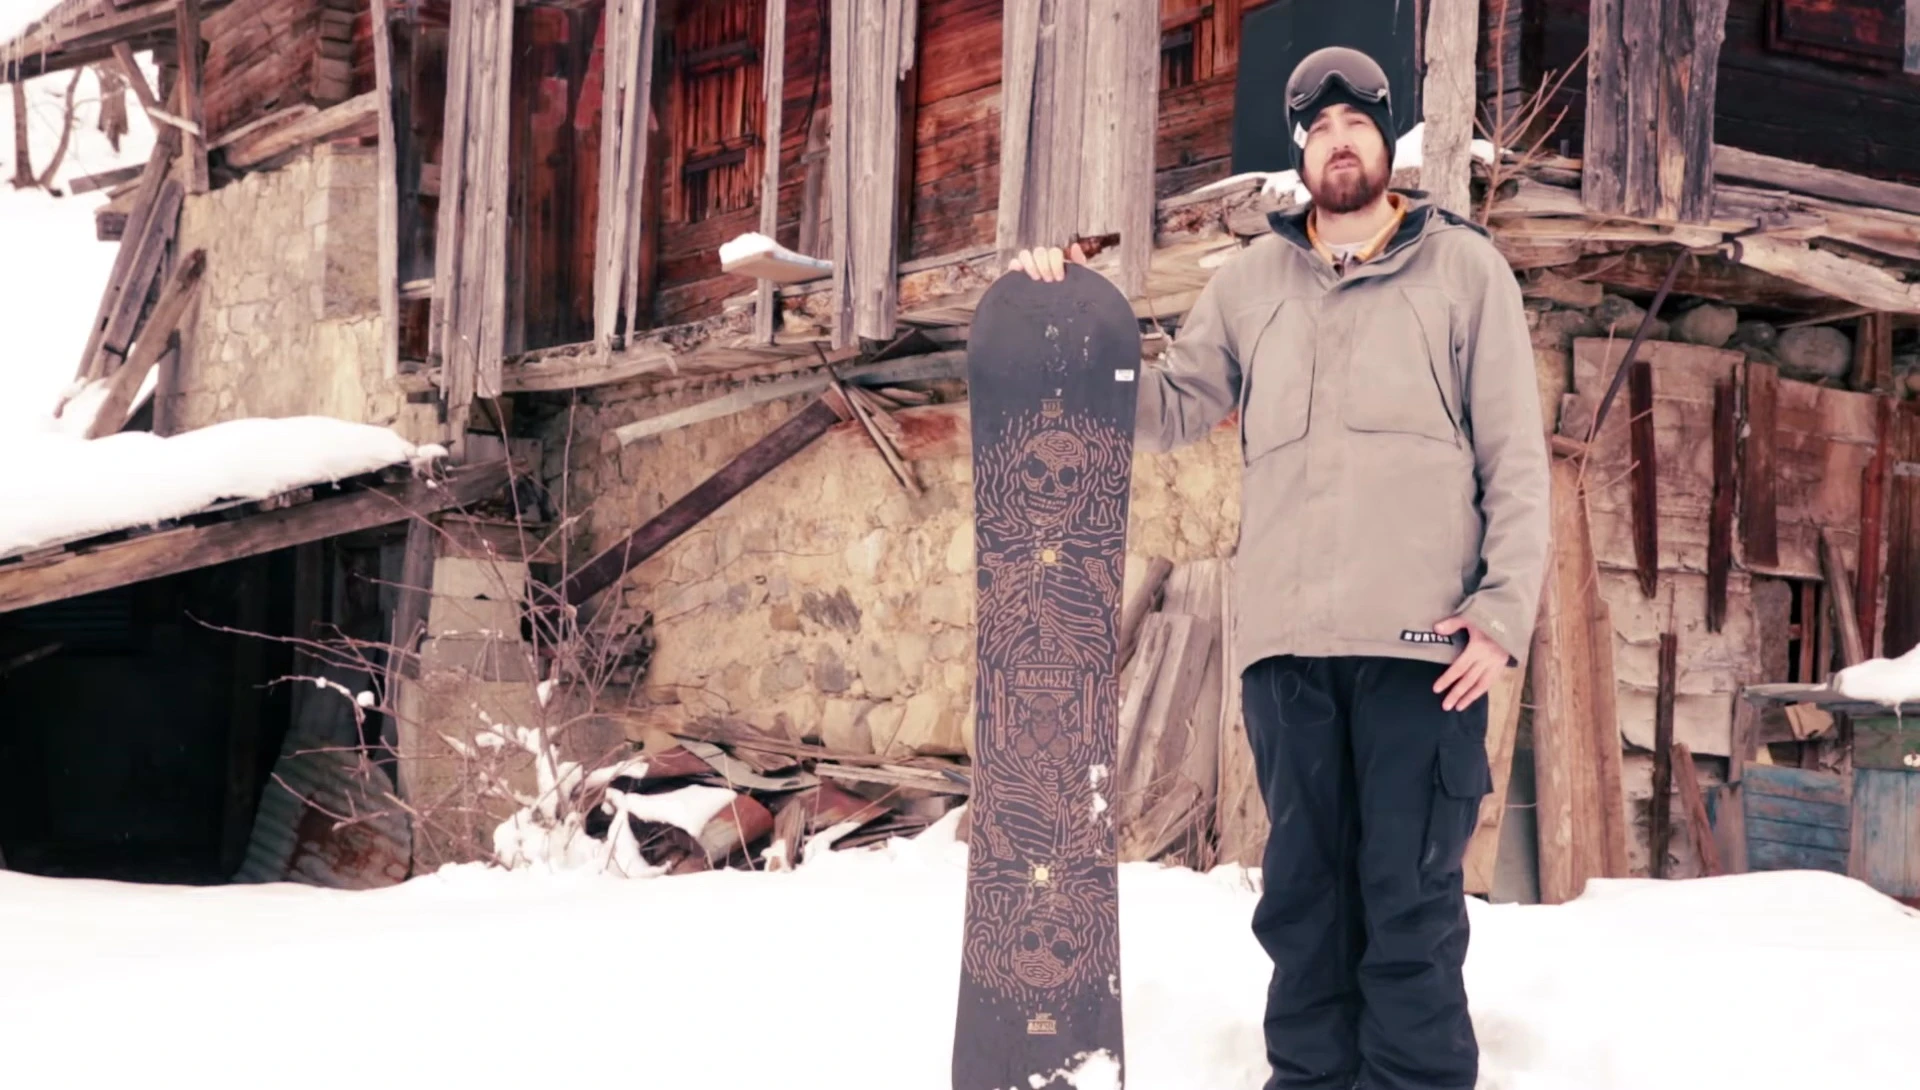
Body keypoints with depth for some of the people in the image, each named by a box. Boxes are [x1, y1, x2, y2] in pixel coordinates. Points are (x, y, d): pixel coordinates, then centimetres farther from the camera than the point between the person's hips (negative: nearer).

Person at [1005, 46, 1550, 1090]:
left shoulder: (1462, 266, 9)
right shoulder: (1252, 278, 16)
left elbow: (1515, 457, 5)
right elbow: (1167, 410, 18)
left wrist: (1505, 606, -6)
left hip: (1421, 637, -3)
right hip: (1286, 640, 3)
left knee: (1412, 893, -4)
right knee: (1304, 885, 7)